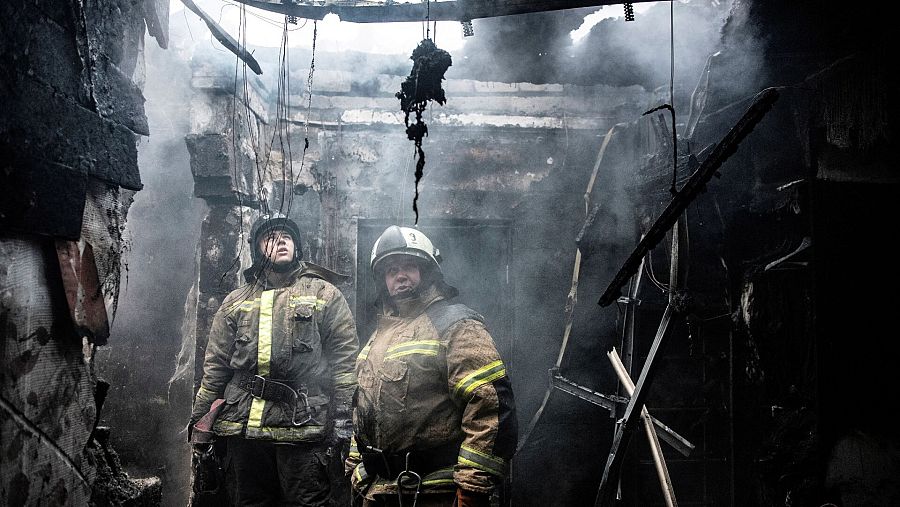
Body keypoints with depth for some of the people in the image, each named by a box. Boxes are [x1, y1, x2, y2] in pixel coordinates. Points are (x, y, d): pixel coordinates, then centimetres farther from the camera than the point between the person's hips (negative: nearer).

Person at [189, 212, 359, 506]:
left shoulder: (325, 294, 6)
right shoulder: (235, 302, 16)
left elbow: (344, 358, 0)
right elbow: (216, 366, 15)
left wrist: (343, 418, -7)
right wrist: (199, 420, 10)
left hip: (303, 425, -3)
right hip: (243, 427, 4)